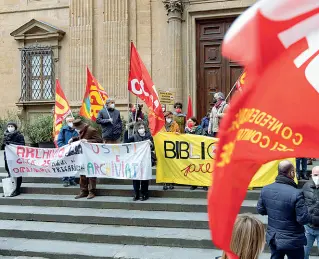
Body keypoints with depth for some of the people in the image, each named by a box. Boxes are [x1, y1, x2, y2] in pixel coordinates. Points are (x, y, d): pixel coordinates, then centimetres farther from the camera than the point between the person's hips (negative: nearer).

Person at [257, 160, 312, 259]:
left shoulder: (265, 189, -7)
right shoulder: (296, 193, -26)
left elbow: (260, 210, 4)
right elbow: (303, 219, -21)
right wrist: (312, 218, -1)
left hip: (273, 238, 5)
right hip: (292, 240, -5)